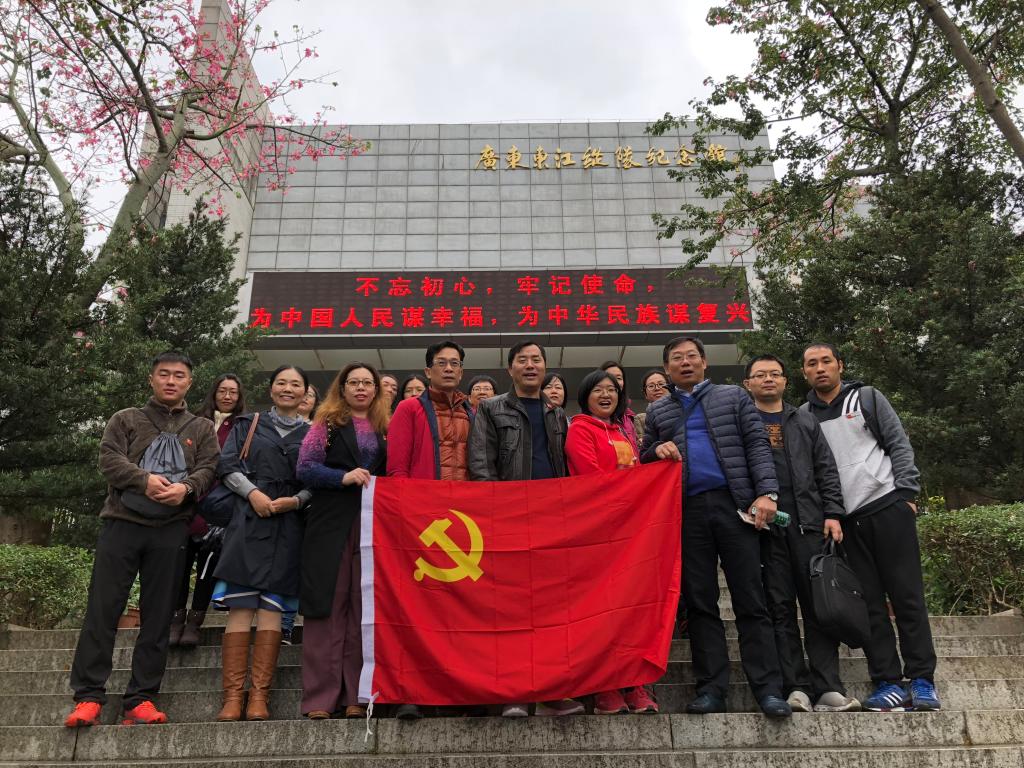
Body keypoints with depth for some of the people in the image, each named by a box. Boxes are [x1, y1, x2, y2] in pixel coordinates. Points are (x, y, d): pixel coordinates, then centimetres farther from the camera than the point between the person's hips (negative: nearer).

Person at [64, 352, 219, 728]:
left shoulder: (202, 429, 16)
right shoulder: (126, 419, 14)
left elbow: (208, 469, 3)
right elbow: (109, 458, -1)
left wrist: (186, 488, -18)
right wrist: (144, 480, -19)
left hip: (171, 531, 1)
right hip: (122, 523, -1)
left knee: (158, 616, 2)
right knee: (102, 609, -3)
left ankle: (140, 699, 8)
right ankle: (88, 696, 4)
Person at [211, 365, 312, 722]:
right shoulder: (248, 424, 16)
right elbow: (228, 466, 6)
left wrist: (296, 500, -9)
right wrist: (253, 492, -10)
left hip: (289, 527, 0)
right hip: (249, 520, 0)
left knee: (272, 608, -4)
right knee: (240, 607, -7)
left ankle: (259, 696, -2)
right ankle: (232, 696, -4)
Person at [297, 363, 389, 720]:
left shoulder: (385, 428, 14)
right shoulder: (327, 423, 7)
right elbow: (305, 468, -3)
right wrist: (344, 477, -16)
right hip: (331, 525, -2)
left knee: (364, 608, 3)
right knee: (327, 605, -2)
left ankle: (356, 695, 10)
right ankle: (320, 697, 4)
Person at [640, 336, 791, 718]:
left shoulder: (733, 397, 13)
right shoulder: (657, 411, 18)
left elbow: (757, 445, 4)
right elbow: (643, 462, 19)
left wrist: (766, 492, -9)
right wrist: (657, 452, -4)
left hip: (734, 503, -2)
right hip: (686, 511, 2)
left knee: (750, 600, -2)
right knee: (699, 602, 3)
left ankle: (767, 688, 2)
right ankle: (711, 688, 9)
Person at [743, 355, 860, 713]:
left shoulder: (804, 422, 19)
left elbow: (826, 470, 14)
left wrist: (832, 514, 2)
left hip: (808, 523, 2)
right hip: (764, 526, -2)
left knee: (819, 605, 0)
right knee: (780, 609, 0)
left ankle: (828, 688, 3)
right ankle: (796, 688, 4)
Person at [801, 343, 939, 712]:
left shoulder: (866, 398, 7)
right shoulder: (803, 416, 11)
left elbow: (899, 445, 4)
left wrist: (906, 493, -6)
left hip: (887, 506, -2)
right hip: (844, 519, 2)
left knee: (907, 594, -1)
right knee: (868, 602, 3)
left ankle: (922, 680, 6)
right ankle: (888, 682, 9)